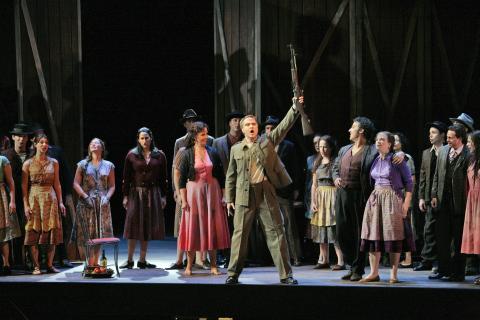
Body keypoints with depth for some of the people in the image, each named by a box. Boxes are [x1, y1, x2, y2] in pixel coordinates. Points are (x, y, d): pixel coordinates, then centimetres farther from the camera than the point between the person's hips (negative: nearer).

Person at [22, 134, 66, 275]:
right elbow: (24, 186, 0)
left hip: (50, 198, 2)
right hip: (34, 198, -2)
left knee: (51, 232, -1)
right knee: (34, 233, -4)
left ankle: (50, 265, 7)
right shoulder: (28, 164, 2)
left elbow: (57, 184, 11)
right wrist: (26, 205, -7)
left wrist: (60, 202, 4)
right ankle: (36, 266, 0)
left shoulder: (53, 163, 9)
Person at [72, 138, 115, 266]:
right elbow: (76, 183, 1)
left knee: (100, 233, 3)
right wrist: (85, 197, -11)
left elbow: (112, 186, 9)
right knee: (88, 233, -5)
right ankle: (90, 264, -4)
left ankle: (95, 263, 10)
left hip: (102, 203, 2)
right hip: (86, 203, -2)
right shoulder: (83, 164, 6)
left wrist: (107, 197, -8)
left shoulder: (108, 166, 11)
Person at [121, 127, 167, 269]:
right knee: (134, 225, -4)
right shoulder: (132, 155, 0)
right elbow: (126, 178, 1)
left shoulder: (159, 155, 4)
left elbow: (163, 178, 7)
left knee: (148, 227, 5)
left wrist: (163, 196, 3)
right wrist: (125, 196, -3)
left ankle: (142, 260, 11)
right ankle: (129, 260, 1)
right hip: (136, 193, -2)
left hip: (153, 194, 2)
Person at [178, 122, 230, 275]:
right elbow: (182, 179, -2)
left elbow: (221, 176, 7)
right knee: (193, 227, 0)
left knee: (212, 227, 3)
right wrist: (183, 200, -7)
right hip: (194, 192, -2)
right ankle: (189, 266, 7)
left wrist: (223, 196, 2)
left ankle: (213, 265, 10)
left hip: (212, 193, 2)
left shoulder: (213, 152, 4)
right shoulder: (187, 154, -2)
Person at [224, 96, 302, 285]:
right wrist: (229, 199, 5)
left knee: (276, 232, -1)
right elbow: (231, 176, 11)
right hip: (244, 195, 0)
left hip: (266, 192, 0)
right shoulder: (236, 149, 10)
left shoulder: (267, 141, 9)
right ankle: (233, 274, 11)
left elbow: (284, 126, -2)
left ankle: (285, 274, 1)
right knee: (240, 234, 3)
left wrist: (295, 108, -15)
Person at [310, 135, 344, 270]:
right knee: (321, 228, 8)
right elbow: (314, 184, 14)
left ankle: (340, 261, -10)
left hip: (333, 196, -6)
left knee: (334, 228, -11)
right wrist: (313, 201, 4)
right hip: (319, 196, 6)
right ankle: (324, 260, 16)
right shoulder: (317, 163, 13)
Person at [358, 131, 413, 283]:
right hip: (375, 199, 6)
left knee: (393, 236, -4)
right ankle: (374, 273, 7)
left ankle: (393, 274, 1)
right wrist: (374, 197, 10)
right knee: (373, 235, 2)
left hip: (392, 199, -6)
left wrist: (406, 203, -12)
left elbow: (409, 182, -5)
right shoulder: (375, 160, 12)